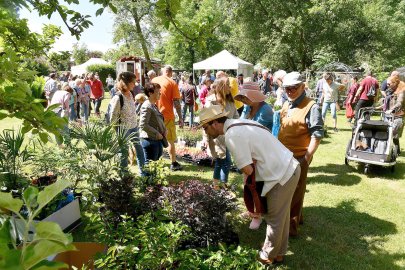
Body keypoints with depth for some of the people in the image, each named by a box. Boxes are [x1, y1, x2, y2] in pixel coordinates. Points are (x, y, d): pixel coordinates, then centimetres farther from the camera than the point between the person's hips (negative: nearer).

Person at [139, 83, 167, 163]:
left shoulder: (154, 105, 14)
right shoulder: (146, 107, -16)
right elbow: (143, 125, -23)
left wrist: (164, 129, 5)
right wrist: (156, 133, -18)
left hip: (157, 139, 10)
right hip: (149, 140, -10)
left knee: (157, 161, 18)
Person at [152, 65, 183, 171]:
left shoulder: (154, 80, 5)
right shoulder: (172, 83, -7)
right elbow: (176, 102, -11)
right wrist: (180, 118, -5)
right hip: (167, 116, -4)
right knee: (170, 140, 6)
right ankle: (174, 163, 13)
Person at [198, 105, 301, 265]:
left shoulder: (232, 135, -22)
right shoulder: (239, 123, 7)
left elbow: (247, 170, -20)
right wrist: (253, 162, -1)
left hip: (282, 176, -9)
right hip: (289, 167, 9)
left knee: (274, 219, 11)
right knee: (281, 216, 23)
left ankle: (268, 255, 31)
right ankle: (279, 252, 41)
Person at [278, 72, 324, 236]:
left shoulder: (311, 107, -15)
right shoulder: (286, 105, 9)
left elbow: (317, 135, -18)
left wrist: (307, 157, -22)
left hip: (299, 157, -8)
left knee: (295, 192, 5)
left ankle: (291, 226, 19)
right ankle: (296, 217, 41)